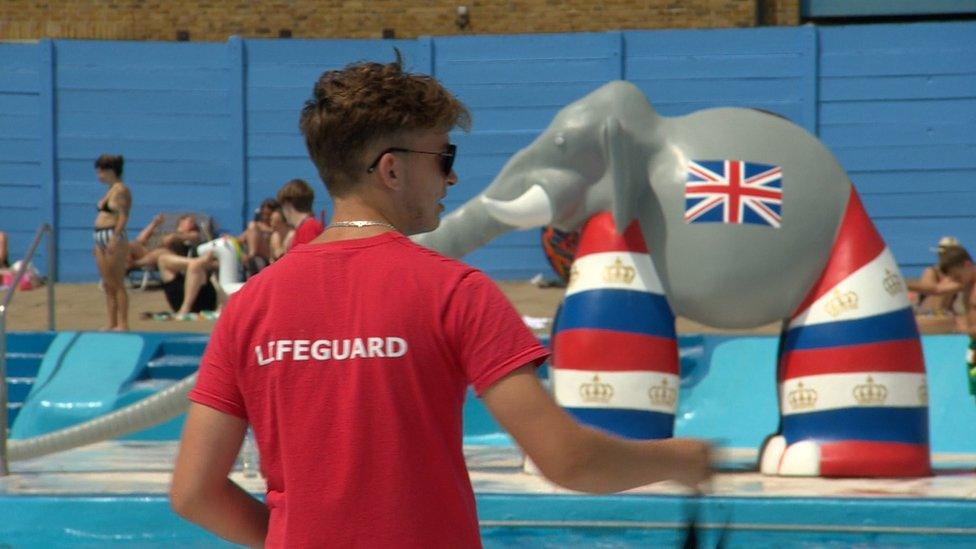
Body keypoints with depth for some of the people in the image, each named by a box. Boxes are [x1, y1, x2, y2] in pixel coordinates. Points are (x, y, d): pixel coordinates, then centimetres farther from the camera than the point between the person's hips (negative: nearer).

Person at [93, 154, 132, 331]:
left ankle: (123, 324, -7)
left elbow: (123, 216, -16)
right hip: (101, 237, 10)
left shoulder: (120, 190, -9)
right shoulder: (110, 190, 19)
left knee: (117, 283, -8)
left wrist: (114, 238, -23)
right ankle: (112, 323, 12)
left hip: (113, 236, -10)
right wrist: (98, 243, 18)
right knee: (107, 285, 9)